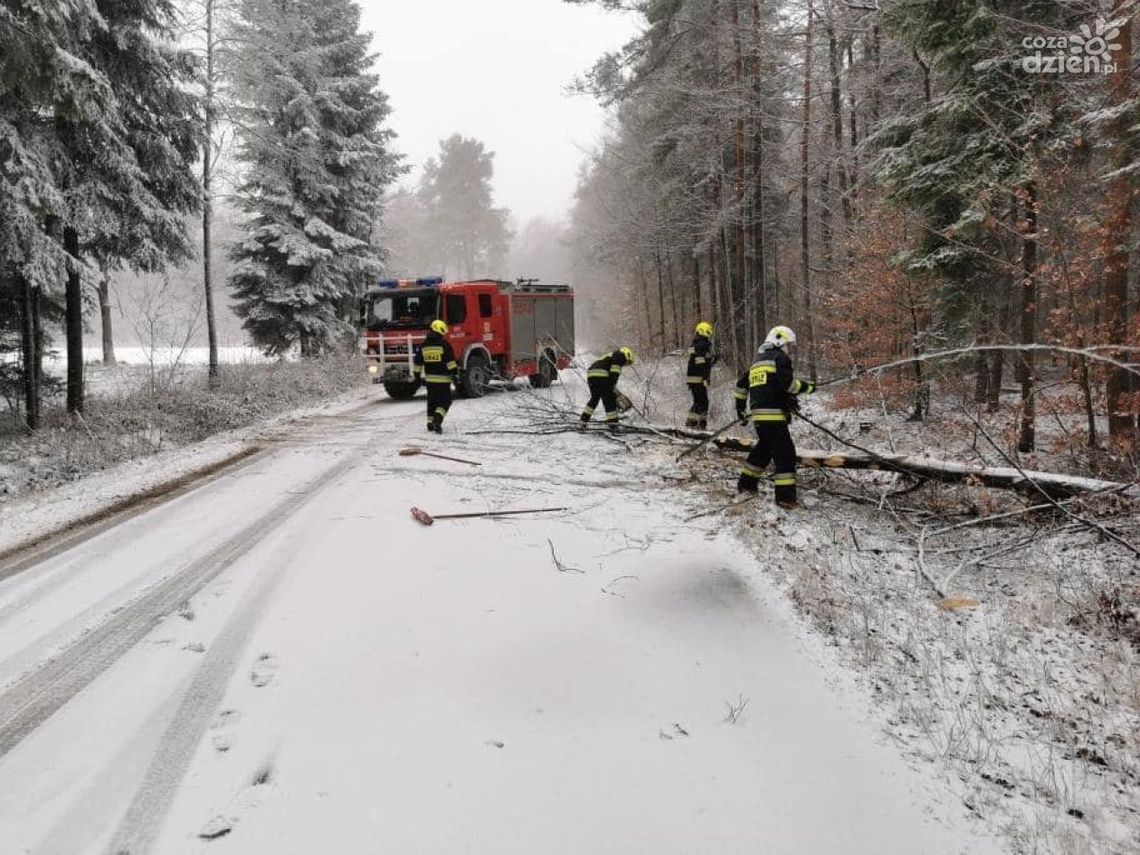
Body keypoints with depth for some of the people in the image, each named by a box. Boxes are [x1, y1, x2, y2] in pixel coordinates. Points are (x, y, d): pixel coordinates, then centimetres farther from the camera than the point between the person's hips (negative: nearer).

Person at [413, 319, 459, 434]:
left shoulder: (423, 345, 7)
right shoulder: (444, 344, -10)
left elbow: (417, 362, 12)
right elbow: (451, 361, -13)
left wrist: (417, 375, 23)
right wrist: (455, 375, -10)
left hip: (429, 379, 5)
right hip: (443, 379, -5)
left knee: (432, 401, 17)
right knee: (445, 401, 1)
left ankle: (431, 423, 20)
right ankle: (437, 420, -19)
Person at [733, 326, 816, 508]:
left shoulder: (758, 361, 23)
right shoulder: (780, 358, -2)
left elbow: (742, 384, 26)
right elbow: (787, 383, -15)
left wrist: (740, 407, 33)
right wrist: (807, 387, -2)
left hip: (757, 414, 9)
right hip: (773, 414, -9)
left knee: (764, 448, 25)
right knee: (785, 453, -6)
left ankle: (746, 483, 32)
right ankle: (785, 496, -10)